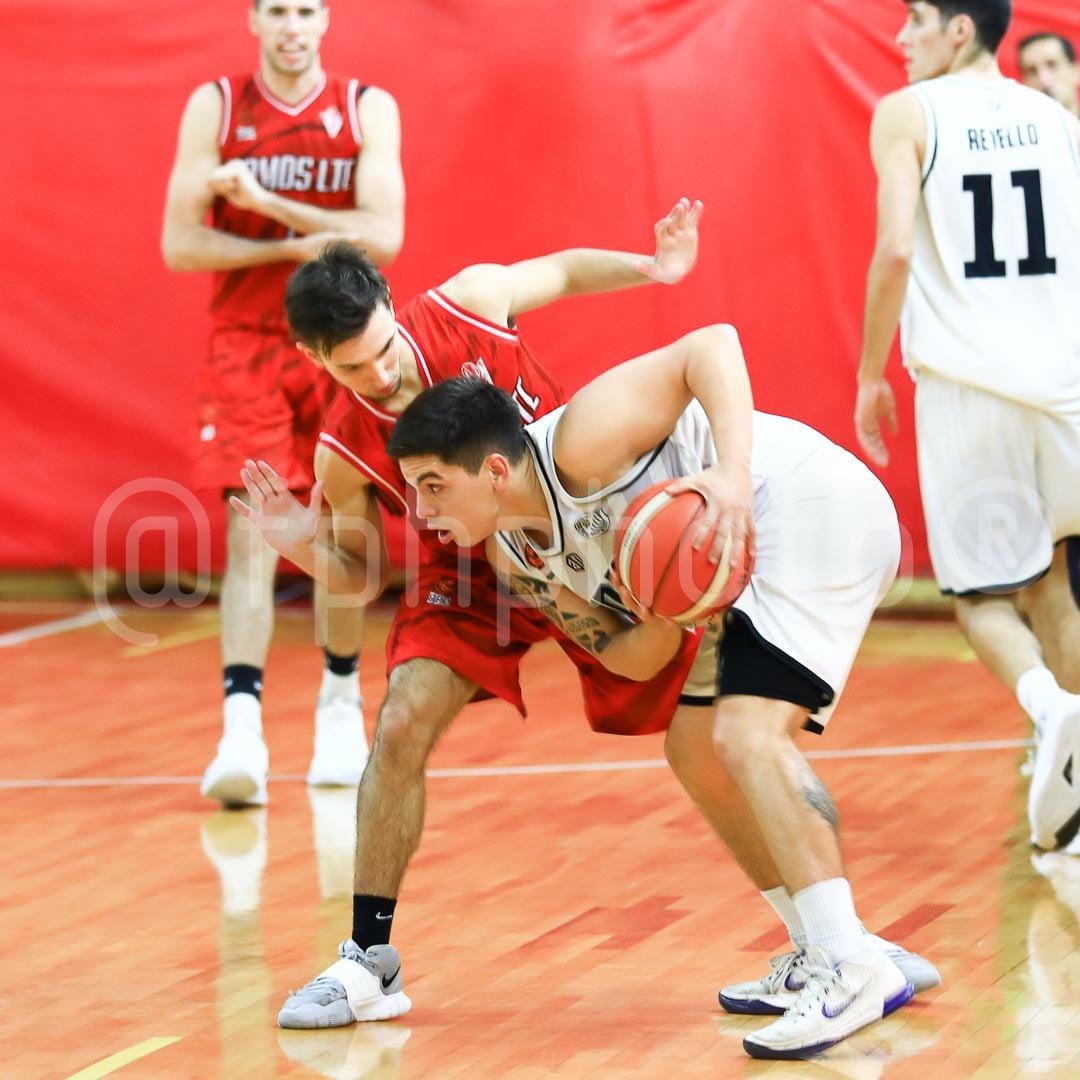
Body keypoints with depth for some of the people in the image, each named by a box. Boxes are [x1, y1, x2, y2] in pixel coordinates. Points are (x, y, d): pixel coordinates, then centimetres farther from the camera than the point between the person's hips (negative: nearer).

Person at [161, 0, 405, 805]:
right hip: (247, 346, -1)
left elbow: (383, 236, -13)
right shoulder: (215, 106, -1)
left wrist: (269, 204, -20)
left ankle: (341, 704, 29)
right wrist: (298, 248, -16)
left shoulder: (368, 109, -2)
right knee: (252, 534, -13)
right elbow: (179, 244, -6)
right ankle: (242, 730, -20)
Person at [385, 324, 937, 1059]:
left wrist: (733, 476, -37)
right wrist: (660, 620, -16)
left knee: (745, 734, -23)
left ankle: (857, 968, -27)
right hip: (749, 558, 11)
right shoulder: (515, 557, 5)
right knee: (696, 750, 15)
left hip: (815, 508, -11)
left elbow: (711, 345, -26)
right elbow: (635, 659, 7)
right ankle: (824, 958, 23)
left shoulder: (578, 446, -22)